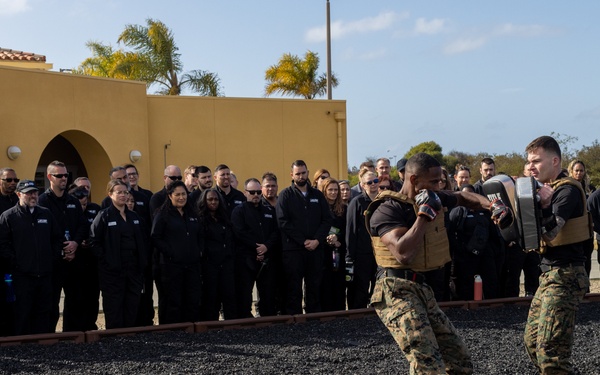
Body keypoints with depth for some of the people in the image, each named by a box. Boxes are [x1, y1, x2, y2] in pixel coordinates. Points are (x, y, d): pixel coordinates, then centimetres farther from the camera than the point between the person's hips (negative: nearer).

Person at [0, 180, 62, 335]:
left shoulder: (46, 214, 11)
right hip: (21, 276, -4)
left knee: (44, 313, 12)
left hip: (45, 274, 4)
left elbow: (57, 238, 18)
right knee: (22, 316, 0)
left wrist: (54, 257, 8)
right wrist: (14, 262, -11)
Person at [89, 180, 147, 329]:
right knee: (114, 310, -1)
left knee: (132, 308, 8)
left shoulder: (134, 216, 14)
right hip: (113, 270, -5)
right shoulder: (104, 216, -3)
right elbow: (94, 241, -8)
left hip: (134, 269, 5)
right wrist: (105, 259, -13)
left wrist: (143, 261, 7)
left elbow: (142, 241, 18)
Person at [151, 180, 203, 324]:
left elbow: (201, 235, 21)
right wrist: (170, 253, -14)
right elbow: (155, 238, -8)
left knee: (194, 301, 7)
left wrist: (200, 251, 7)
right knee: (174, 302, 0)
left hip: (193, 264, 5)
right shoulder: (163, 215, -2)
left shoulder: (192, 214, 16)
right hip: (172, 265, -5)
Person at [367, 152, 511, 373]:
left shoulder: (432, 198, 11)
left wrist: (493, 205, 13)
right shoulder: (388, 209, -13)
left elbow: (462, 197, 31)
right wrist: (425, 214, -18)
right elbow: (403, 254, -27)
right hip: (396, 290, -9)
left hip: (421, 287, 9)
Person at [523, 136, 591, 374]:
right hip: (550, 274, 10)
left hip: (565, 275, -10)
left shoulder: (567, 190, -12)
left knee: (549, 349, -13)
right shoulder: (547, 189, 15)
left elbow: (549, 229, -25)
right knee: (532, 341, 11)